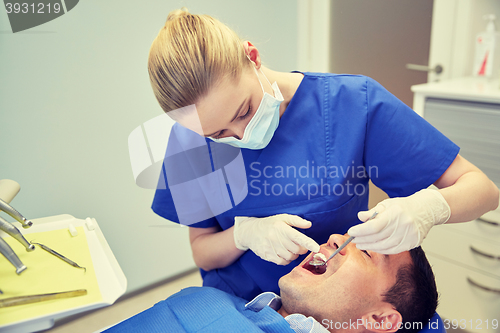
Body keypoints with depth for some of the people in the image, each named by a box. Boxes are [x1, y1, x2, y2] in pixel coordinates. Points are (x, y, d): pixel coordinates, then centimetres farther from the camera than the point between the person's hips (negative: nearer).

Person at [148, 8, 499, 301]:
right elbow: (202, 254, 0)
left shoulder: (354, 102, -14)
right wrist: (245, 233, -19)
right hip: (231, 303, 1)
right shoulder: (192, 136, -8)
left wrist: (426, 208, -28)